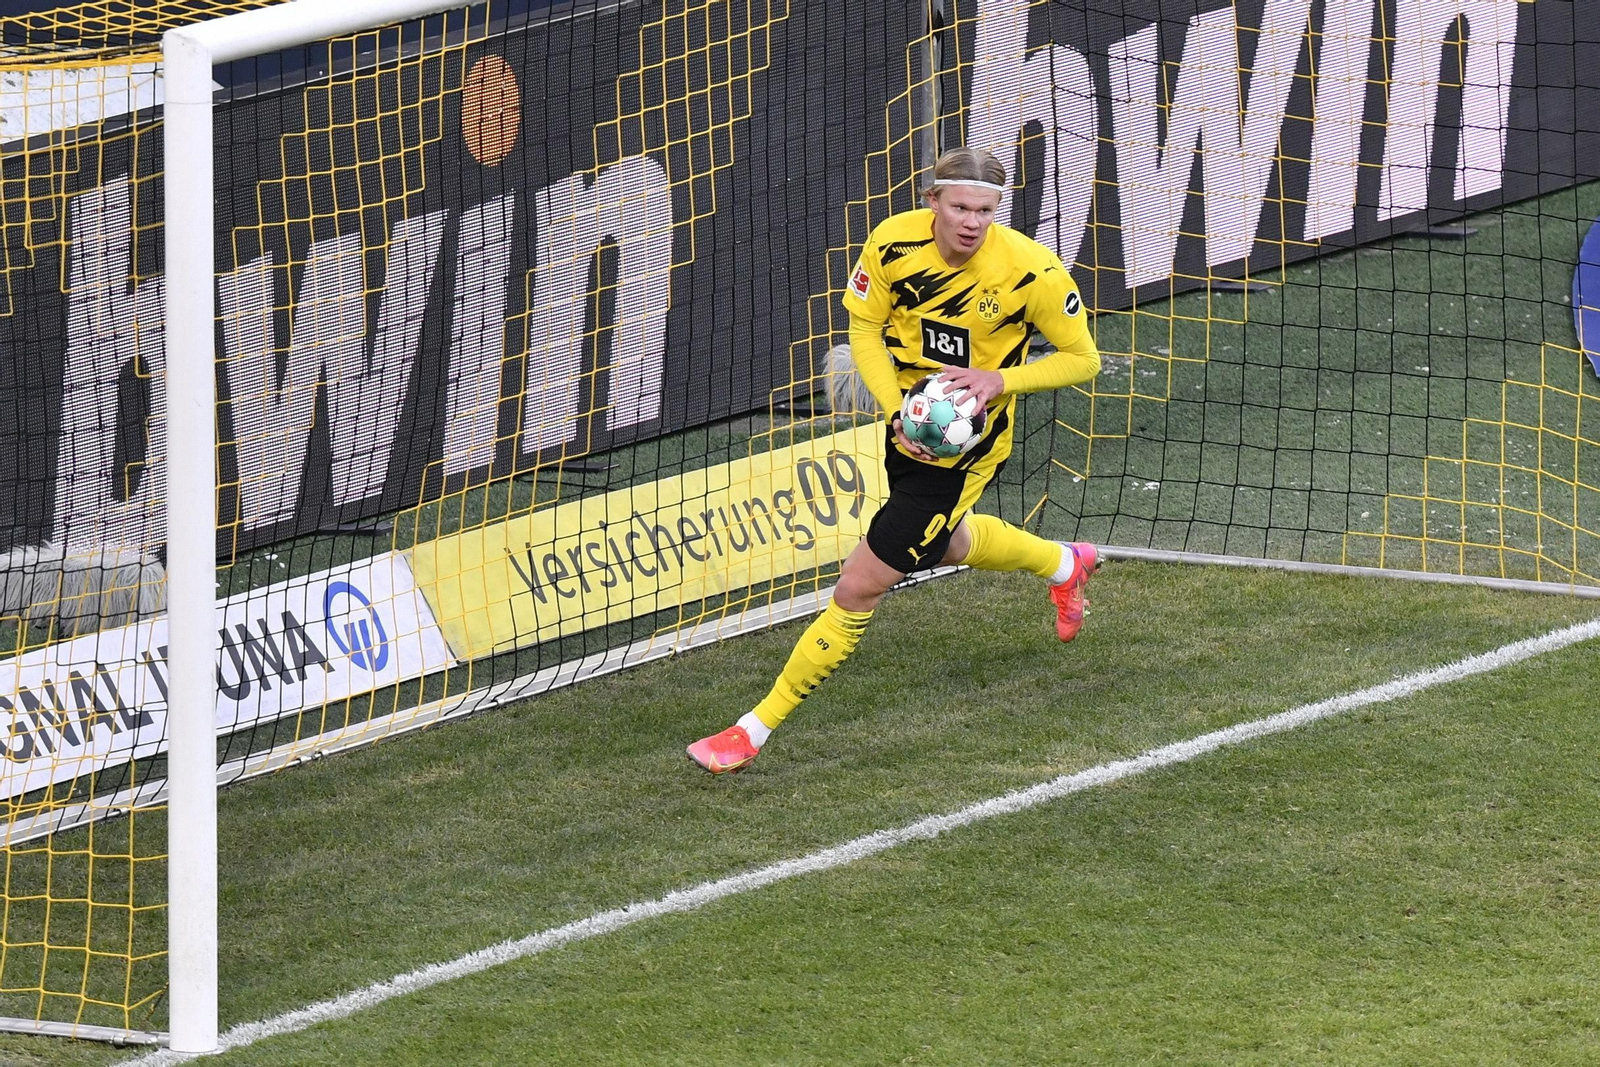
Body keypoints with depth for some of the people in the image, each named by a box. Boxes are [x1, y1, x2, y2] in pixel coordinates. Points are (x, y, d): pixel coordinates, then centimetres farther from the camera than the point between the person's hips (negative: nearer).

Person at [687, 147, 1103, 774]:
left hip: (966, 443, -6)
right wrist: (897, 412, -17)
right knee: (942, 543, 33)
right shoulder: (894, 242, -16)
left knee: (860, 586, -8)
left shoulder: (1031, 271, -25)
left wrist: (1001, 379, -26)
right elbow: (864, 328, -2)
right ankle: (1064, 564, 64)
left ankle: (757, 728, 2)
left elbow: (1082, 358, -11)